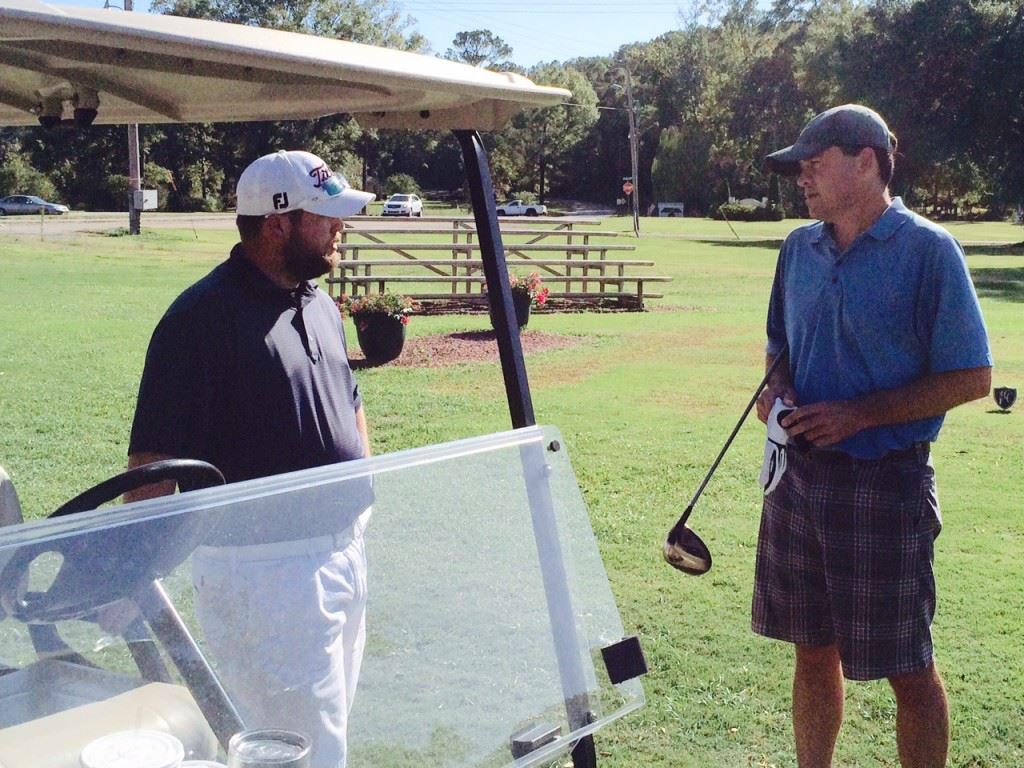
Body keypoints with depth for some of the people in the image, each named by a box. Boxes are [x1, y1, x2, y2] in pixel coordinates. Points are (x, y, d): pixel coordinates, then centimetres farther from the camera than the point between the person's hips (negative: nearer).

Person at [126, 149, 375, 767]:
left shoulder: (321, 306, 10)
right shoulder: (204, 316, -17)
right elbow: (151, 463, -18)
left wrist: (364, 495, 16)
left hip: (342, 551, 8)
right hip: (262, 568, -8)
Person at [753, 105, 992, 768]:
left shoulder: (928, 250, -11)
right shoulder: (800, 248, 8)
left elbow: (972, 378, -12)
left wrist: (858, 415, -18)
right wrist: (777, 387, -3)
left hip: (885, 482, -6)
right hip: (800, 474, 6)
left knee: (907, 664, 5)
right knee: (813, 649, 16)